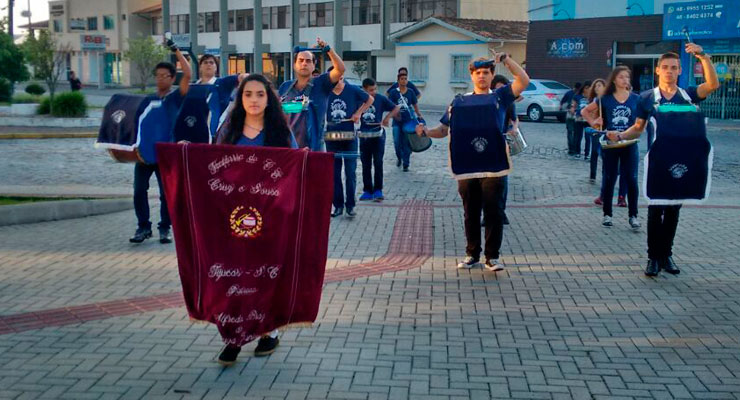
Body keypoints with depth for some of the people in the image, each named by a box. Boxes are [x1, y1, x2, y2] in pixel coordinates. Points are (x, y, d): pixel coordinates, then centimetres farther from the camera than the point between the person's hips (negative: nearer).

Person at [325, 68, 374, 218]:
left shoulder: (353, 90, -5)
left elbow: (370, 99, 9)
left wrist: (359, 112, -2)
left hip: (349, 137, -2)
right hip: (331, 137, 2)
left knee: (350, 173, -1)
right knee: (334, 173, 5)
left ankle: (350, 205, 7)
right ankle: (338, 205, 14)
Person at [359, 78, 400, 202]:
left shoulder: (381, 99, -4)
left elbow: (397, 108, 2)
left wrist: (387, 117, -11)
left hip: (378, 135, -2)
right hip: (364, 135, 2)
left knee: (378, 163, -5)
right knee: (366, 164, 6)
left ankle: (378, 190, 2)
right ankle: (367, 191, 13)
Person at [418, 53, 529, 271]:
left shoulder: (499, 96, 9)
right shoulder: (459, 101, 15)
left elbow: (524, 81, -4)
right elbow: (444, 129, 14)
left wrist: (505, 59, -9)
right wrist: (427, 132, -5)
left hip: (493, 166, -2)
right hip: (466, 167, 2)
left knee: (493, 212, 0)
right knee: (471, 213, 9)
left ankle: (492, 256, 8)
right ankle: (472, 254, 19)